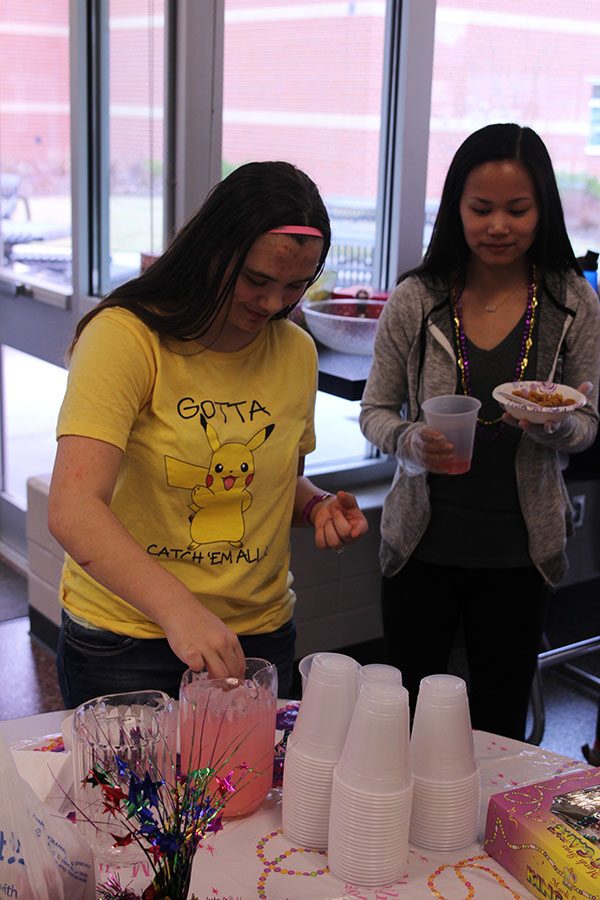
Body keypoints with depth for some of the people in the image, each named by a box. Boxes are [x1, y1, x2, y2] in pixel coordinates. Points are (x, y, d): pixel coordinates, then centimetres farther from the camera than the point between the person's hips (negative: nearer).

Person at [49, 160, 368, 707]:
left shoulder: (297, 351, 2)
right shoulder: (125, 337, -17)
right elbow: (72, 511, -29)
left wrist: (318, 506, -5)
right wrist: (180, 610, -41)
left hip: (259, 636, 5)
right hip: (125, 641, -5)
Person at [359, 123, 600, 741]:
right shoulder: (415, 300, -6)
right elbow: (375, 411, 2)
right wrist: (409, 441, -19)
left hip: (518, 550, 1)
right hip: (423, 542, 0)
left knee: (500, 726, 15)